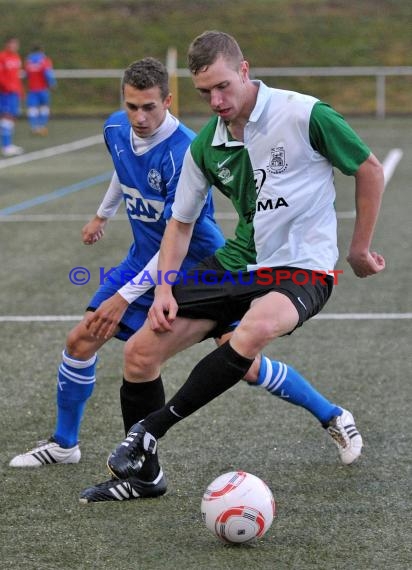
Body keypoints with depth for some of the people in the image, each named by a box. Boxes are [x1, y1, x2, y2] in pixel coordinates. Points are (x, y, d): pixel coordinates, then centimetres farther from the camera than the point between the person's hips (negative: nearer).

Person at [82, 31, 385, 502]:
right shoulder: (205, 145, 1)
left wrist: (359, 250, 3)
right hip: (238, 262, 6)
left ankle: (151, 429, -25)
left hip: (303, 267, -6)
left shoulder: (303, 115, -16)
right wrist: (164, 290, 0)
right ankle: (137, 472, 19)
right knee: (140, 352, -4)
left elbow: (370, 170, -3)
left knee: (255, 328, -40)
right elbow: (180, 222, 13)